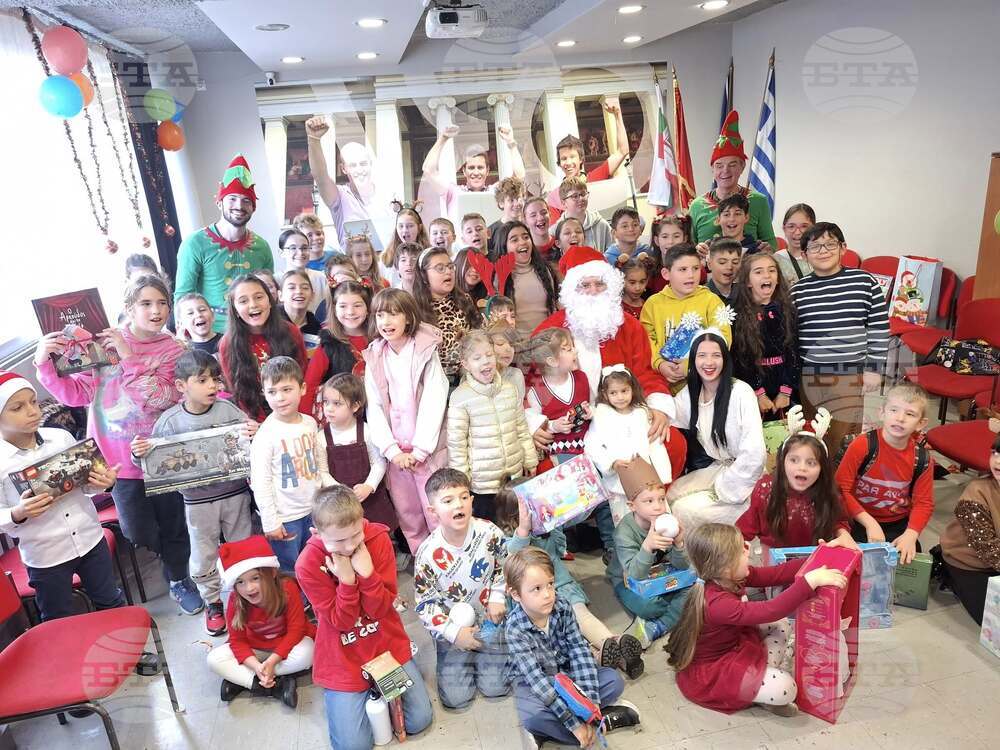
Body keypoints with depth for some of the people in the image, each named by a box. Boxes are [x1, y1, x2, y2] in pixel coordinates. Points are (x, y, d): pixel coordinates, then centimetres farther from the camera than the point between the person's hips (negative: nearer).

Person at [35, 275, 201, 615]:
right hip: (120, 457, 0)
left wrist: (130, 357, -24)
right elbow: (77, 394, -5)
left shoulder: (171, 349, -4)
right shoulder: (104, 342, -4)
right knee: (139, 533, 5)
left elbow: (161, 398, -19)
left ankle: (179, 580, 37)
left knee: (173, 525, 13)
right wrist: (45, 365, -19)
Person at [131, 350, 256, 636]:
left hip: (235, 493, 1)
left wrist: (254, 433, -22)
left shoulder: (227, 409, -10)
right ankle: (213, 602, 35)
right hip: (198, 500, 0)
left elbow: (252, 436, 0)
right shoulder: (170, 420, -9)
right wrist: (139, 454, -20)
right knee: (203, 558, 12)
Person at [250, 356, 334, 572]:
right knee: (288, 574, 6)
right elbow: (261, 482, -14)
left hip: (314, 511, 5)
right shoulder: (266, 434, -16)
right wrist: (270, 522, -13)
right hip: (284, 518, -5)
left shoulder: (310, 423, 0)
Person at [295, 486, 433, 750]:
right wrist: (347, 581, -31)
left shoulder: (378, 540, -16)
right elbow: (341, 621, -15)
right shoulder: (307, 565, -21)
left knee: (420, 720, 3)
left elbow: (381, 609, -14)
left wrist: (367, 573, -32)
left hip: (387, 644, 2)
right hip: (344, 658, -2)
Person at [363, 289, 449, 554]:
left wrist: (420, 450, -13)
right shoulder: (374, 358, 5)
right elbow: (374, 407, 1)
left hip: (428, 448, -3)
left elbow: (434, 401, -10)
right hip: (395, 450, 3)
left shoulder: (425, 351, -5)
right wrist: (392, 450, -9)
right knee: (406, 512, 11)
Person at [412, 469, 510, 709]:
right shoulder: (428, 553, -23)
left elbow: (503, 566, 4)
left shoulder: (490, 533, -18)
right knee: (455, 698, -1)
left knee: (495, 687, 0)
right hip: (452, 627, -1)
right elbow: (424, 604, -12)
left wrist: (497, 597, -8)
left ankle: (480, 657, 29)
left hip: (489, 619, 1)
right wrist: (453, 631, -18)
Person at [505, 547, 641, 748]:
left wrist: (589, 699, -29)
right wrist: (574, 723, -32)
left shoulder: (563, 608, -17)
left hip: (567, 671, 5)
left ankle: (549, 729, -15)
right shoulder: (515, 628, -29)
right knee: (531, 717, -35)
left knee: (615, 680, -12)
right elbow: (536, 678, -30)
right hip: (532, 683, -5)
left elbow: (579, 651, -17)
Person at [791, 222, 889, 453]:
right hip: (807, 376, 1)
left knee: (842, 440, 2)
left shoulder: (865, 282, 0)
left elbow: (880, 328, 4)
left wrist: (873, 368, 1)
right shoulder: (798, 291, 2)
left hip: (850, 375, -1)